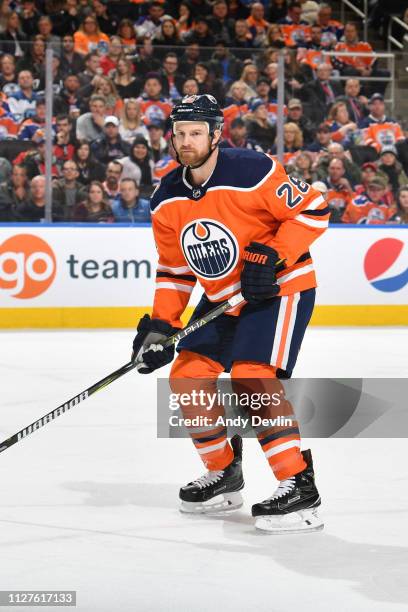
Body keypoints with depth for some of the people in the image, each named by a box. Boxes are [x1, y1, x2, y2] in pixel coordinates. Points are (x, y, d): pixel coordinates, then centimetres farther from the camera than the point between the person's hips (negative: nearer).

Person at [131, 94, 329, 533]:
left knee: (252, 378, -23)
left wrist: (269, 257, -25)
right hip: (222, 296, 8)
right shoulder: (167, 200, -1)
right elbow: (174, 268, 7)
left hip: (281, 287, -8)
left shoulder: (253, 171, -22)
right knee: (187, 376, 2)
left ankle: (299, 485, -19)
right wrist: (160, 325, -3)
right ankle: (224, 475, 20)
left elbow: (312, 211, -17)